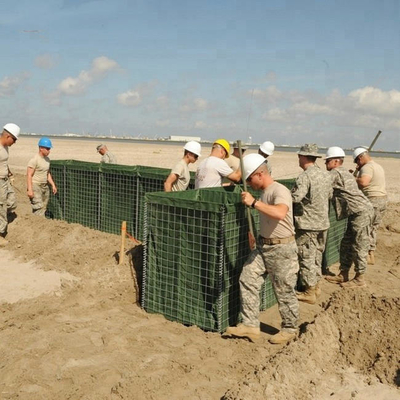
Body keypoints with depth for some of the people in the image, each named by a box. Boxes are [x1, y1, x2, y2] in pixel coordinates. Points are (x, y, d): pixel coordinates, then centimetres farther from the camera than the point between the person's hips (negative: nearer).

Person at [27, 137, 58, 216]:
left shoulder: (47, 159, 10)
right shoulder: (34, 160, -14)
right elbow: (29, 175, -16)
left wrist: (53, 185, 12)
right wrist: (30, 190, -22)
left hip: (45, 186, 8)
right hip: (35, 186, -8)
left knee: (43, 208, 8)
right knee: (38, 208, -13)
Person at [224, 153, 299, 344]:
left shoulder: (280, 191, -19)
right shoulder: (264, 192, 9)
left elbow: (280, 213, -39)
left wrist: (254, 202, -35)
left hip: (282, 249, -9)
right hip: (263, 246, 9)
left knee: (284, 292, 4)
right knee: (247, 280, 4)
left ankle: (290, 329, 24)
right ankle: (250, 325, 12)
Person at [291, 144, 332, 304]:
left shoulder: (305, 176, -20)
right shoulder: (326, 175, 5)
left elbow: (295, 197, -30)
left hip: (307, 224, -8)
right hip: (323, 222, 8)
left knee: (306, 258, 2)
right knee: (317, 255, 18)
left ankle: (310, 292, 10)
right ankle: (316, 286, 30)